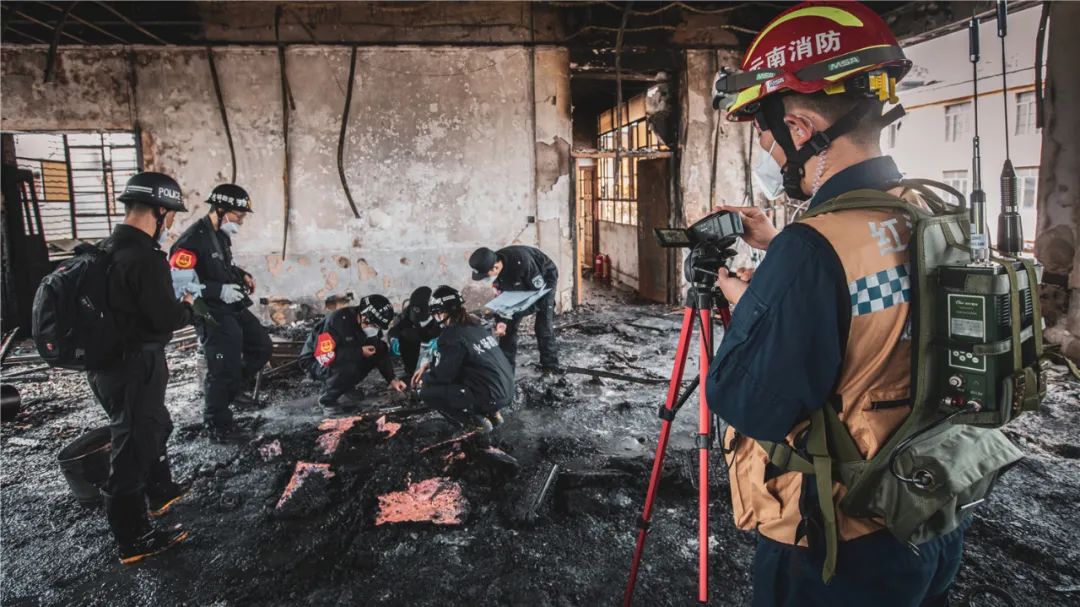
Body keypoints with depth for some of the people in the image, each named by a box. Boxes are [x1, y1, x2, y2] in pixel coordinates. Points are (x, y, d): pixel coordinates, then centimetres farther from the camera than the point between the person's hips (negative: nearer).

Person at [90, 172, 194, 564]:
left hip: (110, 360, 10)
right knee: (134, 444, 2)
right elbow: (167, 319, -23)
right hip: (136, 367, -10)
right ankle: (134, 539, 16)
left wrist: (172, 301, 7)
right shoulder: (145, 257, -24)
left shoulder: (109, 248, 7)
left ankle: (159, 492, 48)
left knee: (155, 426, 27)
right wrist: (187, 305, -4)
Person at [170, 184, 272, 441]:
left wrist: (242, 275, 7)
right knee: (224, 367, -6)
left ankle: (233, 388, 35)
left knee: (262, 347, 16)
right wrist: (220, 290, -27)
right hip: (212, 313, -9)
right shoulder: (192, 239, -21)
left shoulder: (221, 235, 9)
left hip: (234, 308, 9)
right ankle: (218, 424, 12)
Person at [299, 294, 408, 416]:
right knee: (347, 368, -37)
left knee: (376, 351, -12)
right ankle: (327, 399, -9)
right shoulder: (338, 321, -31)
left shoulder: (370, 326, -9)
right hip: (315, 360, -7)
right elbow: (325, 357, -34)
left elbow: (382, 352, -2)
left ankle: (346, 388, 4)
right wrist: (360, 352, -31)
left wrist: (392, 379, -13)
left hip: (342, 357, 8)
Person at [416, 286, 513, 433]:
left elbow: (442, 375, -9)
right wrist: (428, 370, 23)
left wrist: (424, 378, 12)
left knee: (427, 392, 0)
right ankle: (491, 413, 18)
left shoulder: (452, 336, -14)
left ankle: (475, 422, 0)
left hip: (490, 397, -8)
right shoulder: (475, 325, 12)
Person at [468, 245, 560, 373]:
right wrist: (501, 320, -24)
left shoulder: (521, 262, -42)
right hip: (522, 285, 6)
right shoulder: (493, 267, -22)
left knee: (544, 326, -14)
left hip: (545, 279, -5)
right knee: (508, 323, -3)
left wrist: (516, 313, -38)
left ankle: (550, 365, 1)